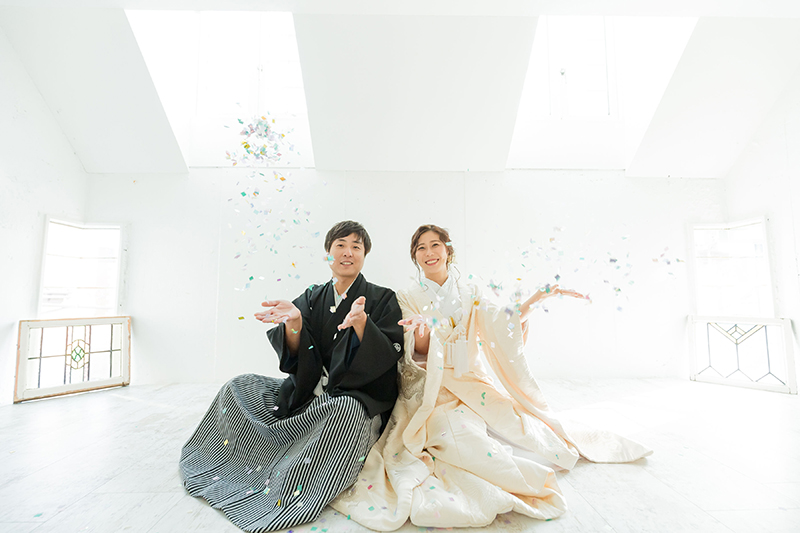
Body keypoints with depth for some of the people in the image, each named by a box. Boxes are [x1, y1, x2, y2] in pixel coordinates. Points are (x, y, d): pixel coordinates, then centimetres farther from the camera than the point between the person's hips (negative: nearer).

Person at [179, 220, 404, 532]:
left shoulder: (382, 299, -5)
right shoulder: (312, 298, 7)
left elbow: (389, 357, -15)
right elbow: (296, 355, -1)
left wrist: (360, 322, -33)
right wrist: (294, 322, -23)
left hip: (358, 398, -4)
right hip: (308, 393, 5)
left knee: (344, 410, -38)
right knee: (239, 387, 1)